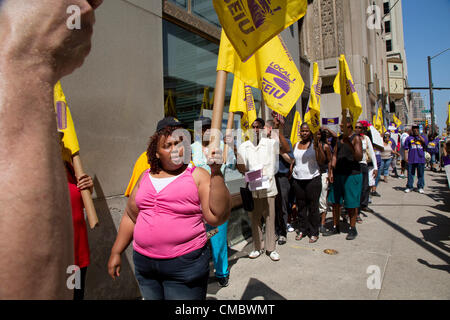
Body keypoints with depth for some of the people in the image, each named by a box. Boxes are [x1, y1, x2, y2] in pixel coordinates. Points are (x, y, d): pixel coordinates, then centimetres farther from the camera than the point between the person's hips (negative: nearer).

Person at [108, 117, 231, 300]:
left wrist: (216, 173, -23)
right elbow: (131, 216, 15)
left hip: (184, 264, -4)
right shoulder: (146, 177, 8)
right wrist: (116, 252, 16)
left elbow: (217, 217, -17)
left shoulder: (197, 175, -6)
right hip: (143, 262, 5)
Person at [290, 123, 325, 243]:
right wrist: (291, 170, 5)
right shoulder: (296, 145, 13)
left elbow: (322, 161, -10)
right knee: (301, 206, 11)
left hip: (313, 179, -4)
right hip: (298, 179, 4)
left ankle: (314, 232, 13)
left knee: (313, 206, 1)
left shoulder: (315, 144, -1)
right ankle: (302, 229, 24)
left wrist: (317, 146, -19)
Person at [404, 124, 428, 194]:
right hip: (411, 159, 0)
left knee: (421, 174, 3)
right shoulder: (409, 138, 11)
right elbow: (406, 148, 9)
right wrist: (406, 157, 1)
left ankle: (420, 187, 12)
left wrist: (419, 135, -10)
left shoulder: (422, 137, 12)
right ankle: (409, 187, 11)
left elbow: (425, 142, -10)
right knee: (410, 173, 2)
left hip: (420, 159, 0)